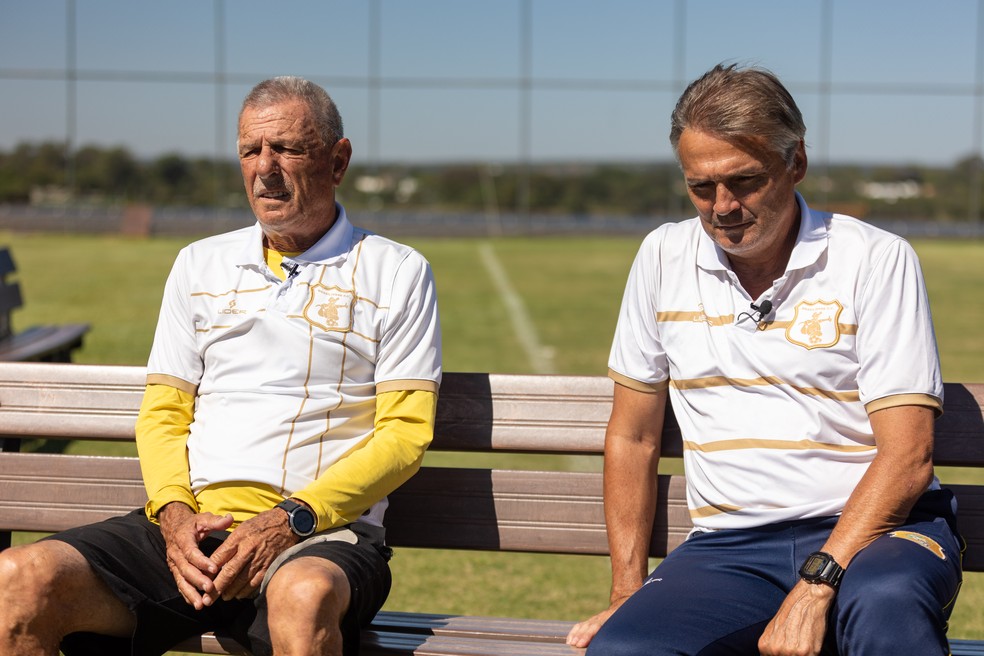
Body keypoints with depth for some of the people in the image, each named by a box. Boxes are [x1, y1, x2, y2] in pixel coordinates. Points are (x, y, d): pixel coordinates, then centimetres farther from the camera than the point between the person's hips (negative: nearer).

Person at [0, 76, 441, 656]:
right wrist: (174, 511, -5)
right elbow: (162, 412, 17)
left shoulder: (396, 273, 8)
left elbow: (406, 433, 1)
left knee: (304, 597, -41)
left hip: (323, 533, -3)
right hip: (193, 526, 4)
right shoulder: (199, 265, 20)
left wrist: (290, 519, -13)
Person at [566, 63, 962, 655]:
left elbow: (906, 458, -8)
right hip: (730, 546, 3)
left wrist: (816, 586, -20)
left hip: (872, 530, -2)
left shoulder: (877, 261, -3)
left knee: (883, 604, -39)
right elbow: (633, 437, 16)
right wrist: (628, 594, 9)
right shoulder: (665, 258, 9)